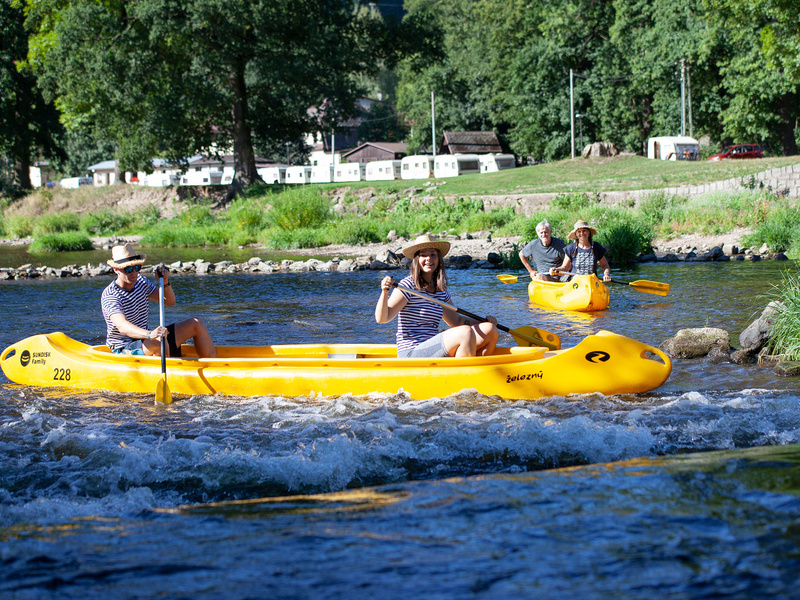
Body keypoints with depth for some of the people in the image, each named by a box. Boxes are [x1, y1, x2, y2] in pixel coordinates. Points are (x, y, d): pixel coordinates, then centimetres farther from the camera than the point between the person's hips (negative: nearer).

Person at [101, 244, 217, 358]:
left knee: (196, 324, 2)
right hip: (125, 349, -8)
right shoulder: (109, 296, -20)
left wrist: (165, 282, -10)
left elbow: (170, 301, 11)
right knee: (159, 340, -39)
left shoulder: (140, 281, 4)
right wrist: (149, 334, -53)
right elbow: (122, 326, -37)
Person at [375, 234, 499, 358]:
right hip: (410, 354, -8)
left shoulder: (442, 291, 14)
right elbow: (382, 318, -15)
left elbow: (456, 321, 27)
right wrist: (385, 292, -33)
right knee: (466, 333, -27)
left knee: (490, 330, 0)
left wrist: (486, 321, 13)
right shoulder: (408, 285, -7)